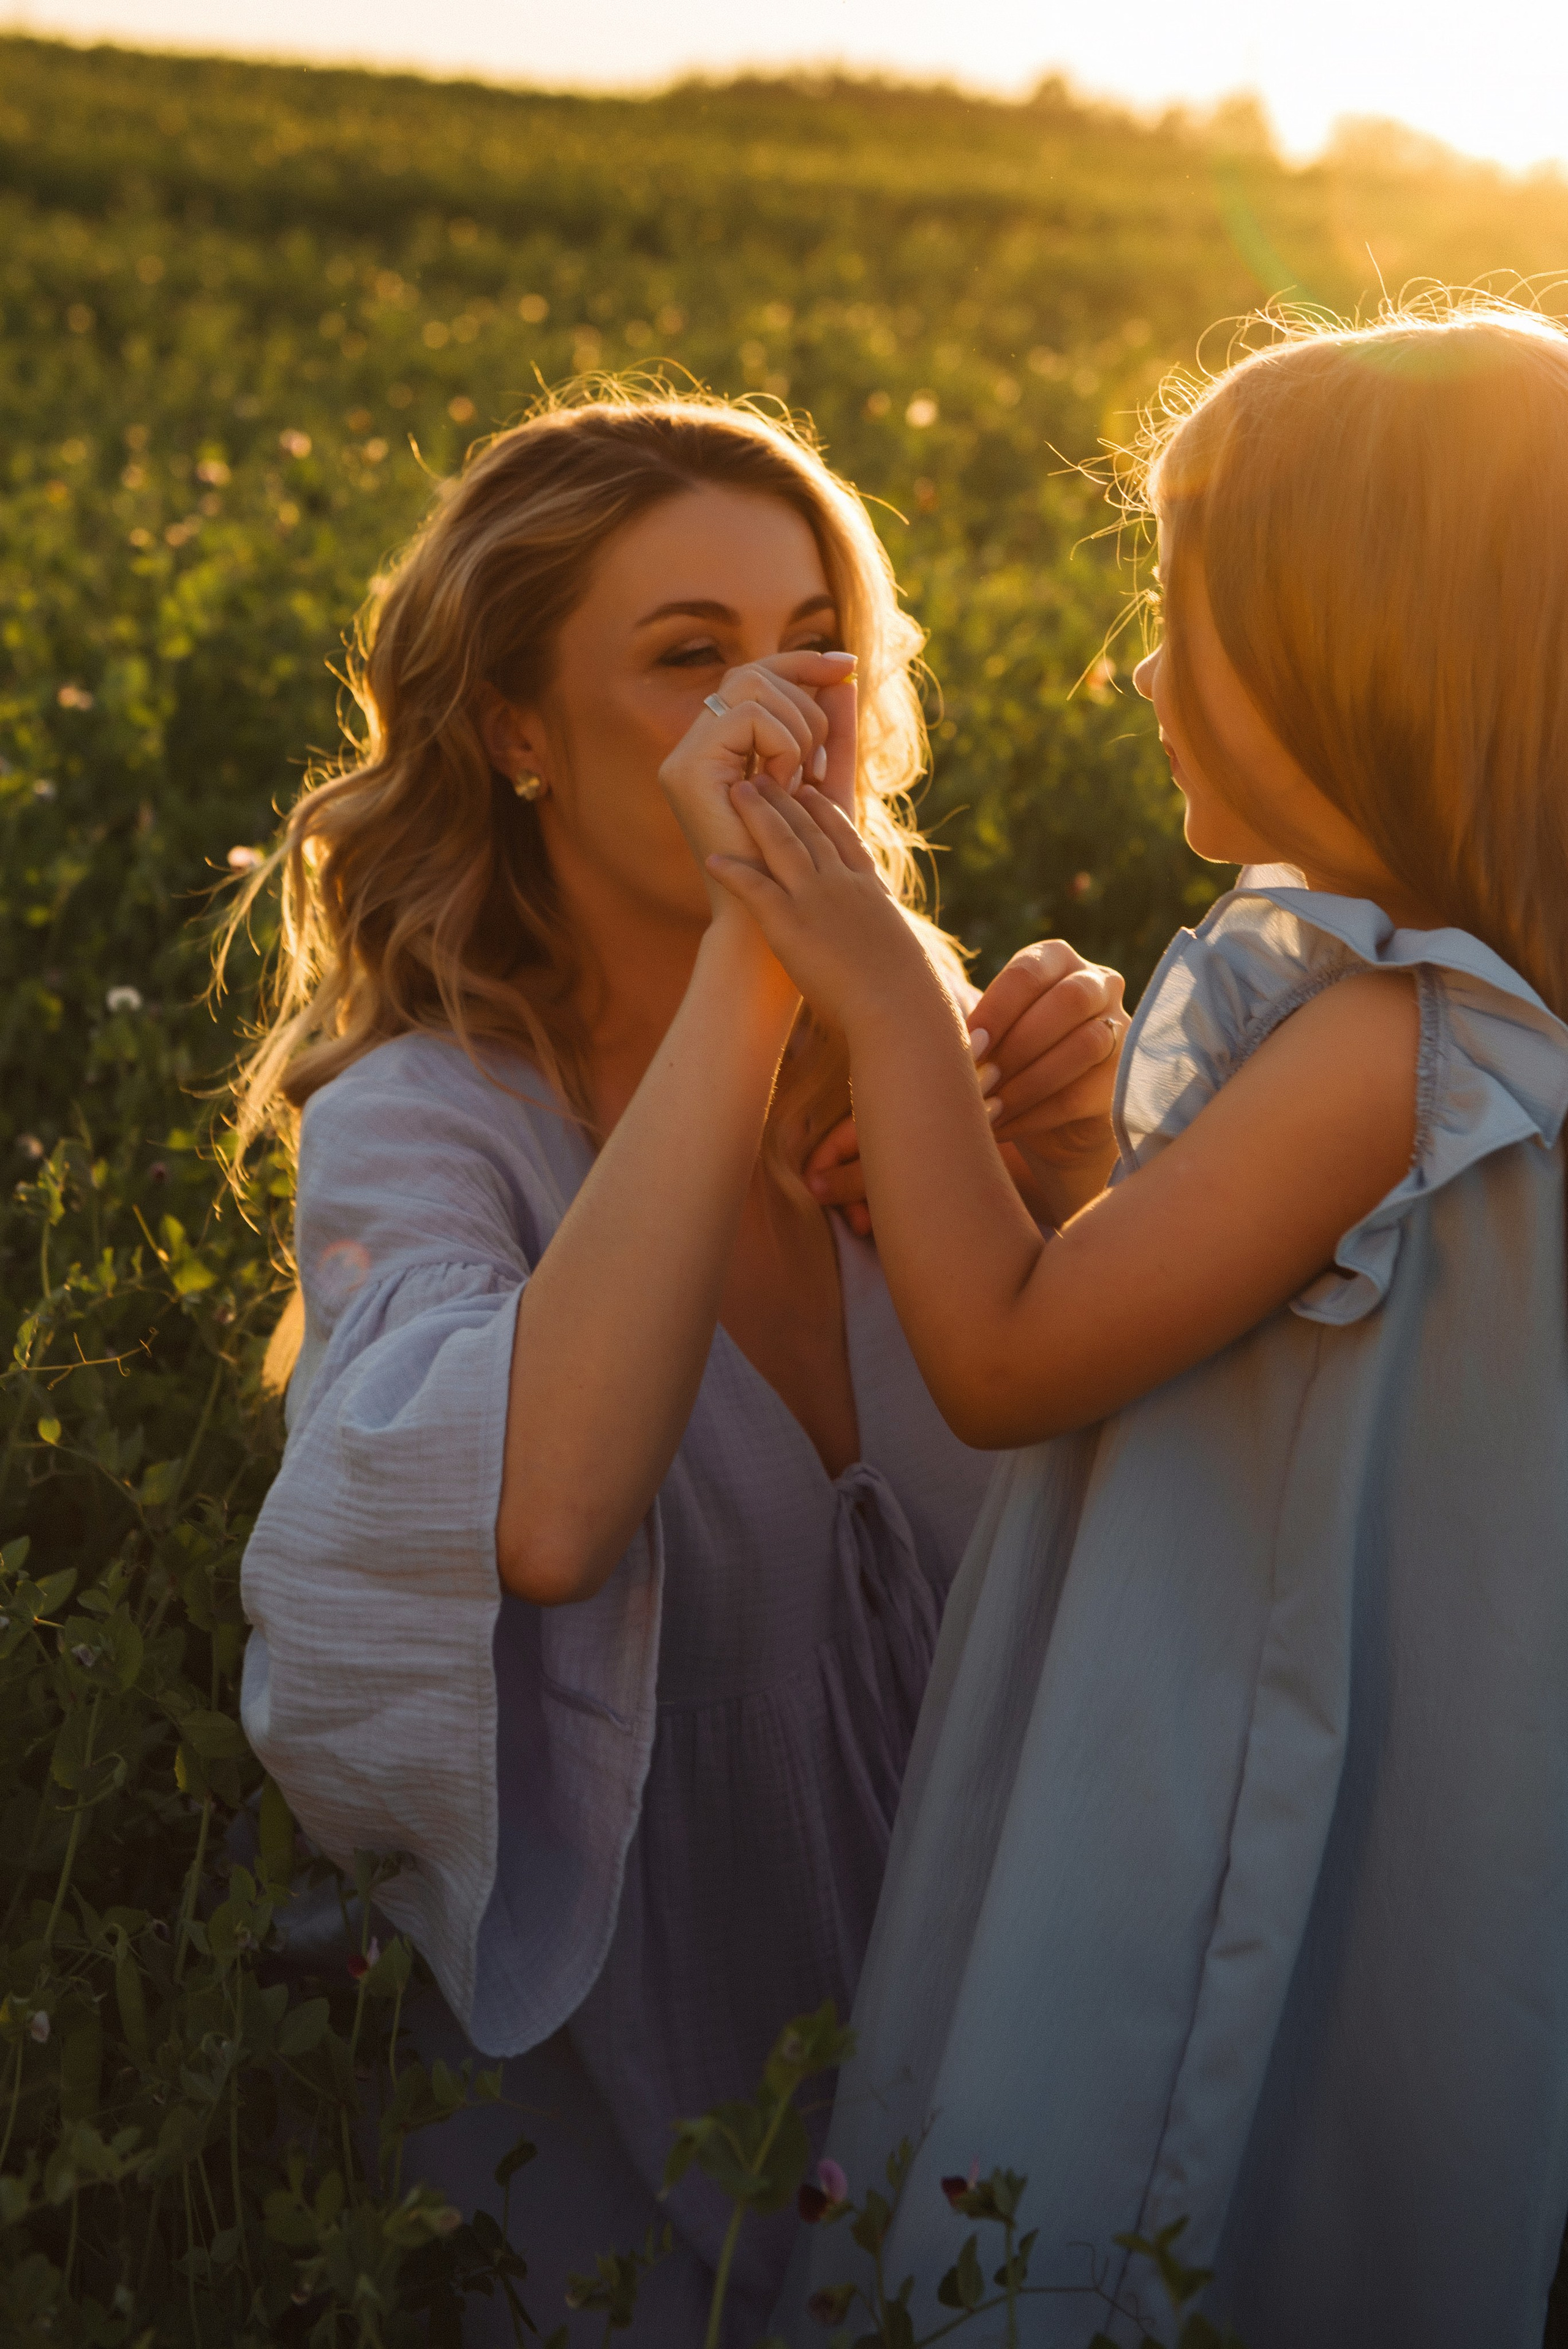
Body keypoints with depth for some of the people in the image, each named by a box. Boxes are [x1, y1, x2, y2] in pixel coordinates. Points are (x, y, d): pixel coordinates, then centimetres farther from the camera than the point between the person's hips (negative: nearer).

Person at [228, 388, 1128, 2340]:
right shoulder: (414, 1125, -17)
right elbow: (546, 1520, -39)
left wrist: (1071, 1184, -23)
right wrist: (749, 943, -34)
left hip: (926, 2025, 4)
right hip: (602, 2096, -4)